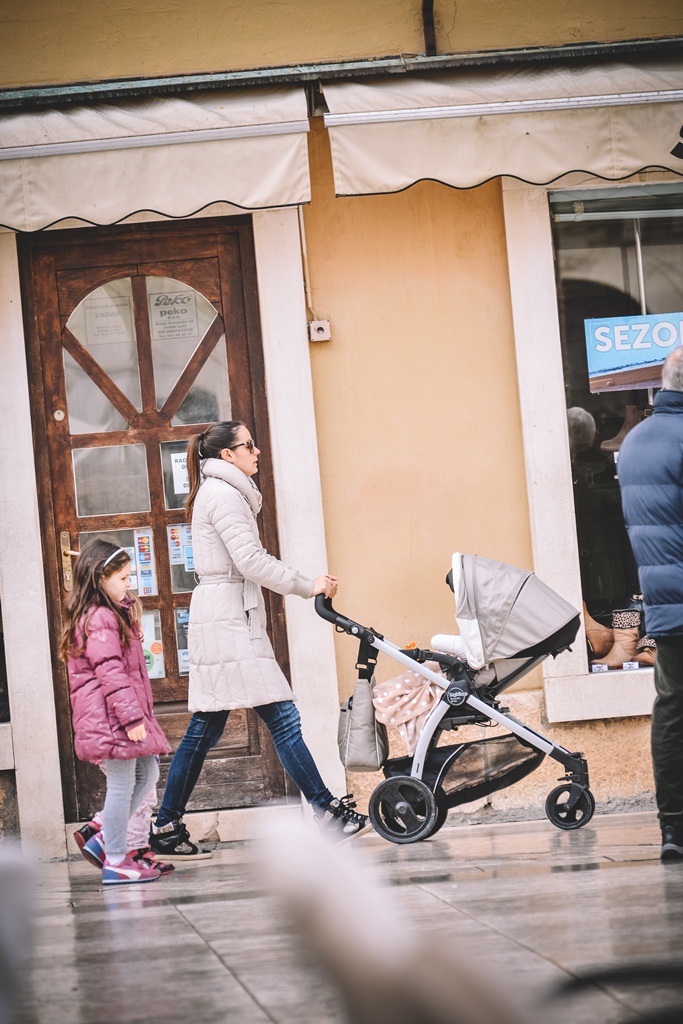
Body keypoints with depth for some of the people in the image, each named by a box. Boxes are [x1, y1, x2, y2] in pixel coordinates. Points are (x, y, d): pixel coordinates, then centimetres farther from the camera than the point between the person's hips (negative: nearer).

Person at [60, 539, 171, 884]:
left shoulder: (112, 614, 18)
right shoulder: (100, 619, -16)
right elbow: (110, 672, -22)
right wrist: (131, 717, -24)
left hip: (119, 717, 11)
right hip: (111, 717, -11)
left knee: (146, 774, 15)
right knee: (122, 785, -4)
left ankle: (103, 840, 18)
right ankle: (115, 861, 3)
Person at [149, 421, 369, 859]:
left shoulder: (220, 492, 23)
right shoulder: (223, 494, -9)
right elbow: (250, 559, -18)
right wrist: (308, 586, -12)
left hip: (223, 620, 11)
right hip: (229, 620, -11)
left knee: (205, 728, 9)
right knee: (281, 716, -9)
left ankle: (167, 830, 10)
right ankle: (330, 812, -8)